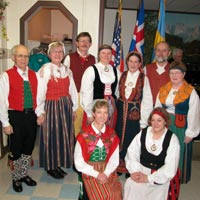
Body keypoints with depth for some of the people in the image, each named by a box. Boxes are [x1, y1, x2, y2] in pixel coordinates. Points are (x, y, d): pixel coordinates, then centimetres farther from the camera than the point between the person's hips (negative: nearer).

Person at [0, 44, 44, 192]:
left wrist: (39, 113, 0)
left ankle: (24, 174, 37)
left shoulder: (33, 75, 7)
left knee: (29, 148, 16)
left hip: (31, 115, 5)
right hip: (15, 116, -4)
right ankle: (16, 179, 30)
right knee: (16, 149, 9)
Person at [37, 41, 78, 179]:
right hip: (51, 106, -5)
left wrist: (74, 108, 8)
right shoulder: (45, 70, -8)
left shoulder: (67, 70, 9)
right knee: (52, 136, 5)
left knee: (65, 135, 11)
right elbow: (40, 91, -11)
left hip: (66, 106, 6)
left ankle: (59, 164, 28)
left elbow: (72, 90, 10)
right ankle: (51, 166, 22)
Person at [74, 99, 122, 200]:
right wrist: (97, 174, -12)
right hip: (90, 172, -3)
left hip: (108, 171, 3)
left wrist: (106, 173, -12)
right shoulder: (84, 135, -7)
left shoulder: (112, 134, 4)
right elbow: (79, 163, -5)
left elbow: (114, 159, 4)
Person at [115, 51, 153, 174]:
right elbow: (117, 93, 11)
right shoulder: (122, 76, 5)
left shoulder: (144, 79, -6)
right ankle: (120, 165, 28)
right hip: (121, 112, 3)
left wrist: (144, 121, -9)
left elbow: (147, 101, -6)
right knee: (120, 137, 10)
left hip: (136, 113, -3)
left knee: (132, 139, 3)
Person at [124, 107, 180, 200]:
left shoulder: (172, 139, -7)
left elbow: (170, 168, -11)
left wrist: (149, 178, -15)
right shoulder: (143, 133, 1)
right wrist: (135, 171, -17)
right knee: (130, 185, -22)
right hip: (142, 171, 2)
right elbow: (132, 153, -1)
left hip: (162, 177, -2)